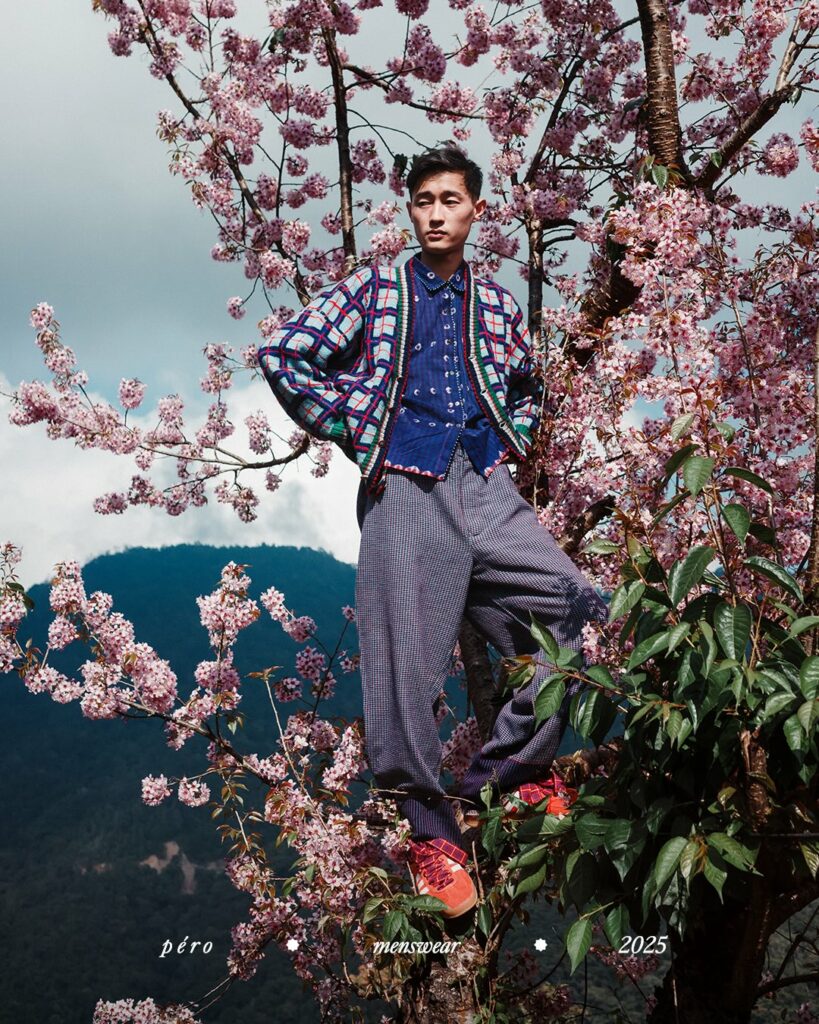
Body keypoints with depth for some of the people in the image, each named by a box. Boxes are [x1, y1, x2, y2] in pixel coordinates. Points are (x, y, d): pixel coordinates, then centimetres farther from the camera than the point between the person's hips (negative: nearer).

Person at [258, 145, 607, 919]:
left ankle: (504, 771, 9)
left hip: (487, 491, 4)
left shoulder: (496, 304, 16)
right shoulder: (373, 289, 6)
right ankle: (429, 832, 14)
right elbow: (281, 354, 1)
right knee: (407, 665, -4)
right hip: (405, 494, -4)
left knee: (585, 618, -7)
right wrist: (351, 429, -2)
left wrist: (512, 443, 15)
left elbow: (527, 387, 33)